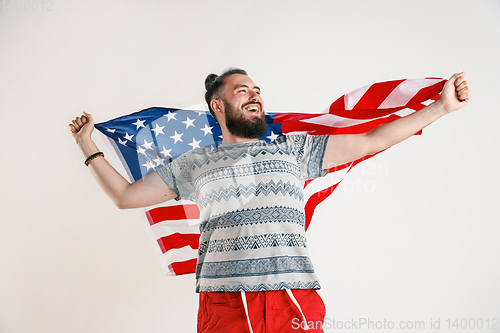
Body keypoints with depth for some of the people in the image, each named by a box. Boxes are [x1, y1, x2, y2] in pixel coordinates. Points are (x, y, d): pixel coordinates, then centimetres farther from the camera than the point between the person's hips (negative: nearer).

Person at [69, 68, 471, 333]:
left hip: (295, 298, 1)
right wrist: (88, 145, 23)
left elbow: (371, 141, 14)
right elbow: (125, 196, 21)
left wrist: (442, 106, 13)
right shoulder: (194, 163, 15)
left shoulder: (294, 148, 16)